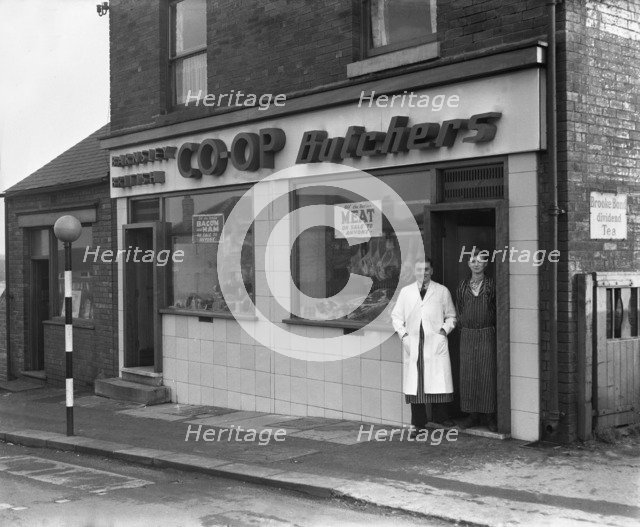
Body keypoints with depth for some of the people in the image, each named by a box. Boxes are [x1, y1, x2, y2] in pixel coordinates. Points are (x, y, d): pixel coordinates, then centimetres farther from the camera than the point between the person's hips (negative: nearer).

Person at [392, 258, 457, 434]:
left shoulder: (442, 291, 9)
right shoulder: (405, 292, 11)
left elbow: (451, 316, 15)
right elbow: (396, 316, 14)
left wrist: (445, 329, -1)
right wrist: (403, 333, 1)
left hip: (436, 342, -1)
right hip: (412, 343, 1)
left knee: (439, 380, -4)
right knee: (415, 382, 0)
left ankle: (440, 416, 12)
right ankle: (419, 423, 7)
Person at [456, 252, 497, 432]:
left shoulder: (491, 285, 1)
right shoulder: (462, 286, 9)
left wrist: (492, 329, 2)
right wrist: (463, 327, 7)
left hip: (487, 334, -3)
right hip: (467, 335, 3)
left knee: (487, 375, -4)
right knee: (468, 375, 2)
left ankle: (489, 415, 3)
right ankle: (473, 414, 11)